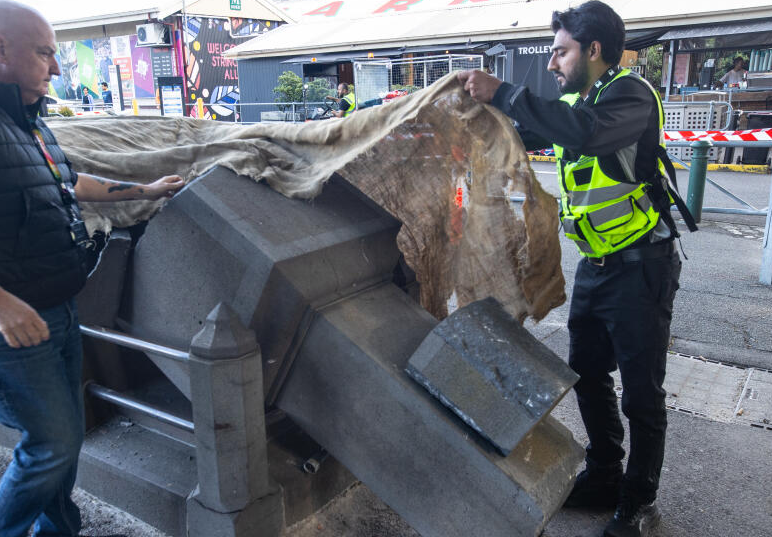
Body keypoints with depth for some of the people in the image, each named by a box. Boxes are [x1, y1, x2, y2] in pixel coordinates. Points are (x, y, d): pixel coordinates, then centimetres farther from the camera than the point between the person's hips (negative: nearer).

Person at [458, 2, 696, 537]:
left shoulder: (630, 94, -15)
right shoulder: (574, 104, 10)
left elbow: (586, 132, -36)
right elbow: (522, 136, 22)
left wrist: (503, 92, -31)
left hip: (640, 268, -8)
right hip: (595, 267, 8)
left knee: (641, 393, 4)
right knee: (588, 377, 16)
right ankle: (604, 477, 35)